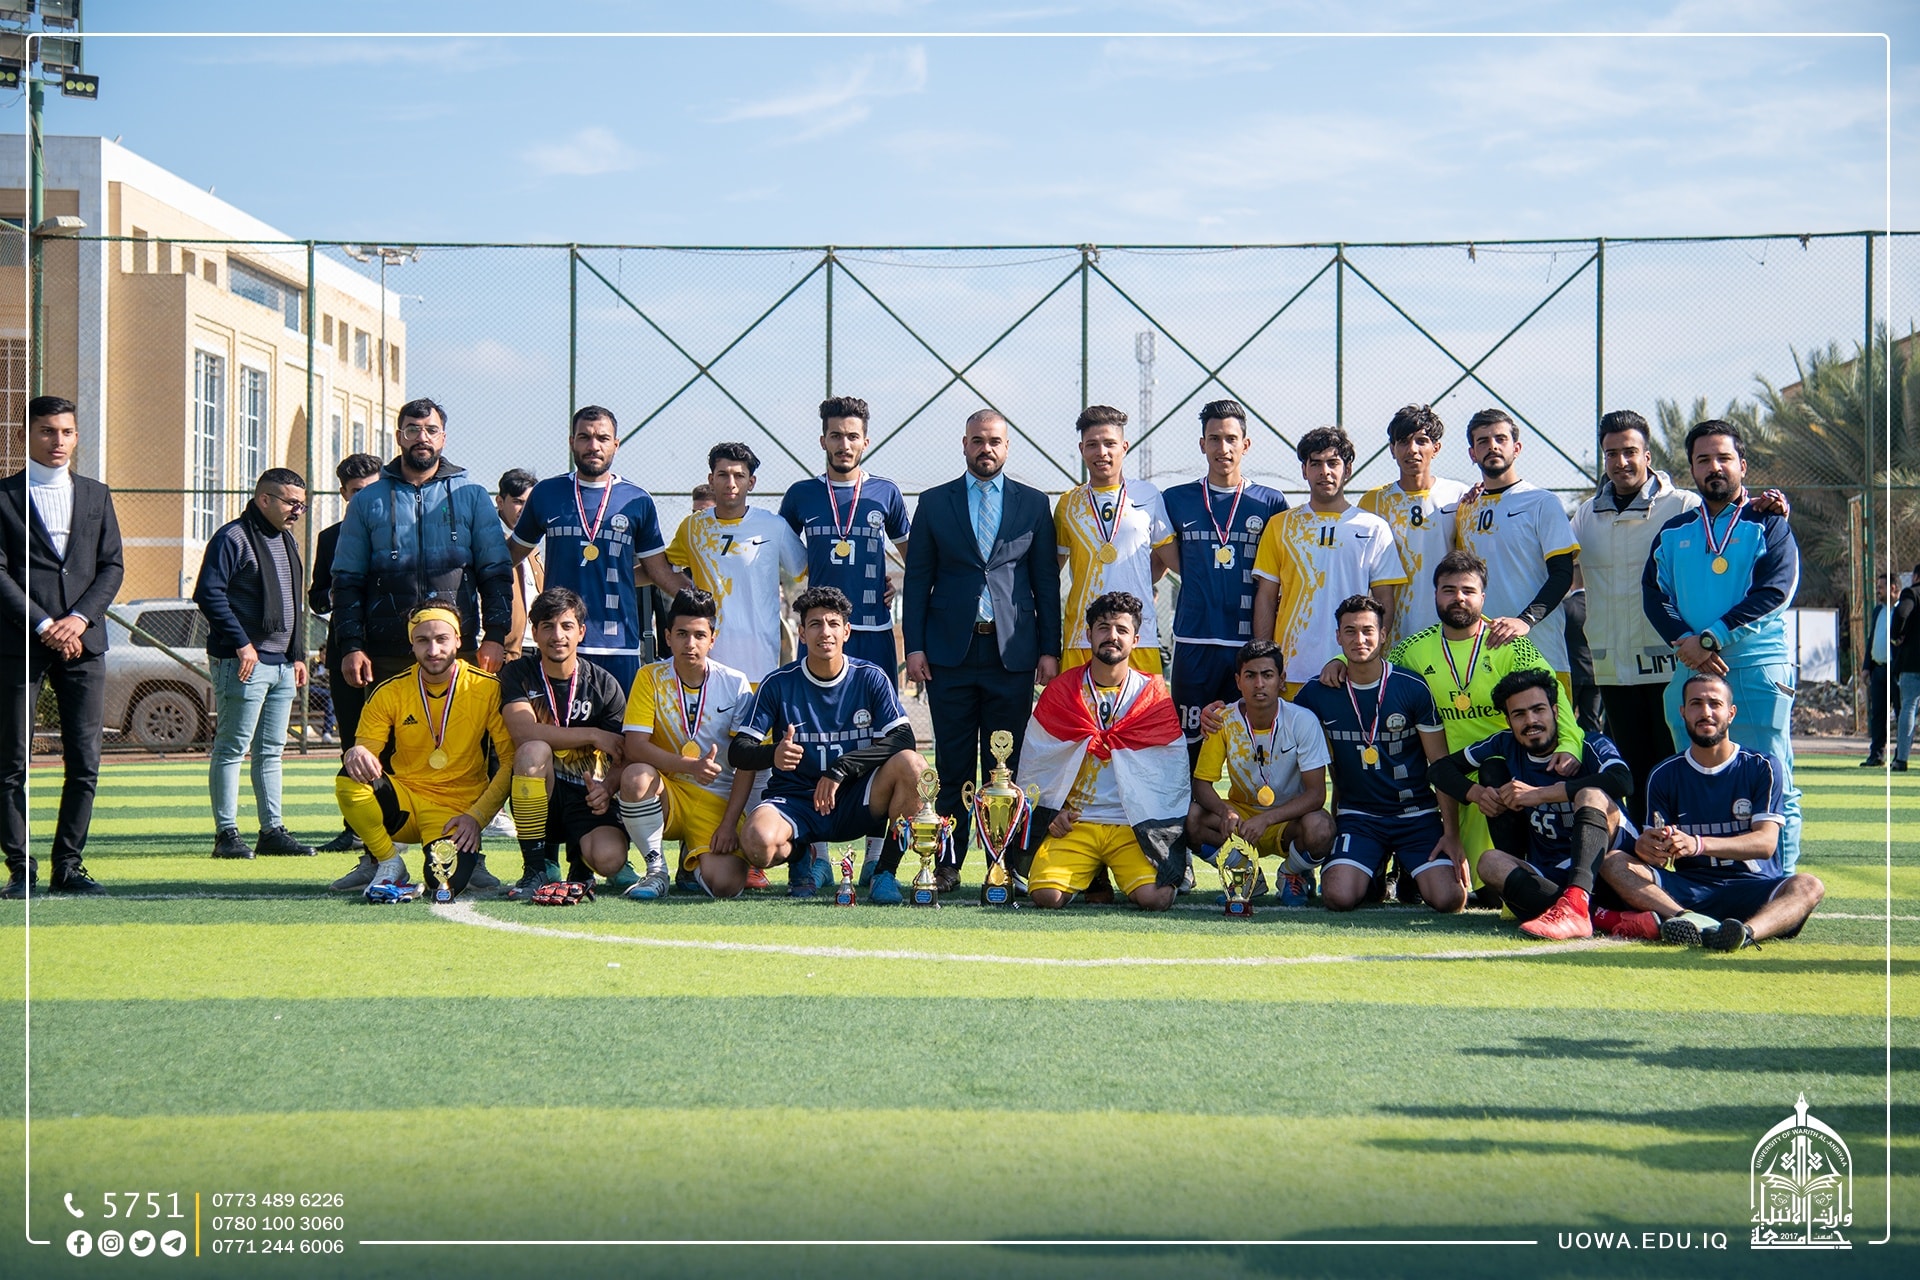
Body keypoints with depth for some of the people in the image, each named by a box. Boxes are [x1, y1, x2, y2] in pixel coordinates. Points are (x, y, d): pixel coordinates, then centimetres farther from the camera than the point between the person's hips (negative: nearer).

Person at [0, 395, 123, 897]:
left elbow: (112, 566, 9)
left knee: (84, 763, 1)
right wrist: (43, 625, -13)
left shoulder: (96, 495, 15)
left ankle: (68, 864, 9)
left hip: (83, 642, 3)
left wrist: (79, 618, -6)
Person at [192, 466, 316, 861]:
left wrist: (298, 655, 17)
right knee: (232, 749, -5)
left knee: (271, 751, 11)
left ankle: (272, 831, 15)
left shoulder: (286, 541, 19)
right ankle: (226, 833, -2)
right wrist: (241, 643, -19)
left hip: (282, 665, 8)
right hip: (243, 664, -8)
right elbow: (208, 593, -16)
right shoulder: (233, 538, -8)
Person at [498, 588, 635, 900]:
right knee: (534, 750, -34)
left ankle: (580, 857, 13)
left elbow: (623, 757, -2)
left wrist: (607, 788, -25)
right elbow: (523, 732, -20)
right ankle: (538, 866, -19)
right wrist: (593, 735, -17)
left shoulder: (604, 685, 1)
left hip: (587, 795, 0)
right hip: (539, 796, 0)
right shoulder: (518, 675, -2)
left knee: (609, 859, -30)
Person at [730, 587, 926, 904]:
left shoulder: (870, 679, 0)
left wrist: (840, 769, -23)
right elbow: (738, 751, -5)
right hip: (795, 802, -1)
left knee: (912, 764, -29)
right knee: (758, 842, -35)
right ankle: (807, 859, 4)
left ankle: (885, 871, -12)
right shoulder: (778, 684, -2)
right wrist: (772, 755, -29)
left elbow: (903, 740, -11)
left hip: (855, 801, 1)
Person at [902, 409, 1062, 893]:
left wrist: (1049, 649, 1)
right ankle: (947, 865, 7)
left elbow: (1046, 581, 8)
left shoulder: (1033, 503, 9)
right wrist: (914, 646, -1)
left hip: (1012, 652, 0)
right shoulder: (934, 502, 9)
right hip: (950, 651, 0)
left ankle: (1009, 866, 6)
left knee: (1007, 767, 1)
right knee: (953, 767, 2)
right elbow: (917, 578, 8)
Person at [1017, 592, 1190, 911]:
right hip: (1073, 823, 1)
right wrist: (1049, 811, -2)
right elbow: (1033, 764, 13)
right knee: (1046, 895, -23)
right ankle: (1089, 873, 11)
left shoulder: (1155, 695, 7)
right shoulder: (1059, 691, 9)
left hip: (1136, 825, -1)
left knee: (1156, 898, -26)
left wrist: (1160, 822, -7)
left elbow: (1174, 771, 6)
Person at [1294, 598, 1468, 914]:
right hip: (1358, 817, 1)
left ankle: (1408, 874, 17)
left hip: (1418, 815, -1)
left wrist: (1452, 833, -8)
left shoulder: (1413, 688, -5)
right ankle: (1375, 873, 13)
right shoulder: (1319, 694, -1)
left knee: (1449, 899, -21)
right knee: (1339, 897, -26)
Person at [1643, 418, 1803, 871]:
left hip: (1759, 668, -4)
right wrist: (1685, 643, -12)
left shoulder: (1768, 525, 6)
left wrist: (1709, 639, -14)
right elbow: (1654, 594, 7)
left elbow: (1775, 591, -7)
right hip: (1690, 671, 4)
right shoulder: (1673, 533, 17)